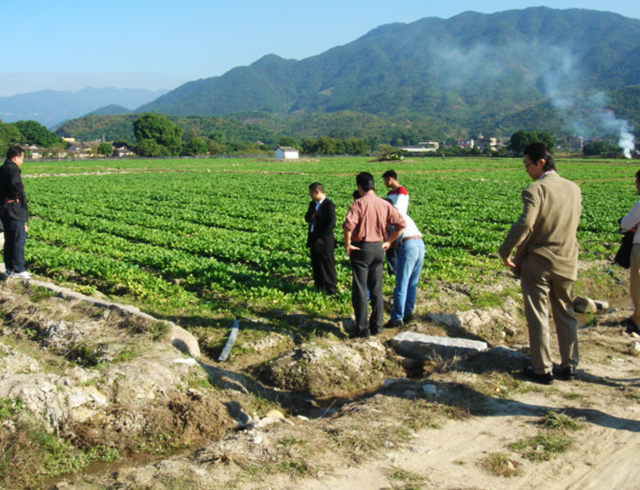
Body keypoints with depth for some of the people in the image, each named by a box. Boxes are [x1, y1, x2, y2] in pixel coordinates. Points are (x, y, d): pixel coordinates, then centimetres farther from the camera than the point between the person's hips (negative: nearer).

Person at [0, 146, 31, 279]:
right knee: (19, 239, -4)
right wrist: (18, 197, -20)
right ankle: (19, 270, -2)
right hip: (14, 210, -9)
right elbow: (16, 184, -34)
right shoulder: (12, 169, -14)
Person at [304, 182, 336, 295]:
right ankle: (319, 286, 25)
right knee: (316, 265, 14)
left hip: (325, 241, -8)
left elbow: (331, 223, -17)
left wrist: (322, 238, -17)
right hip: (313, 240, 8)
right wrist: (309, 217, -9)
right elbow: (307, 218, 16)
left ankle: (330, 289, 6)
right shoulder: (312, 204, 12)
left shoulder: (329, 205, -13)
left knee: (327, 265, -1)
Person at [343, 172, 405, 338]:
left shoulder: (359, 203, -13)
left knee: (359, 290, 2)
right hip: (378, 248, 5)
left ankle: (362, 328, 4)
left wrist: (347, 244, -13)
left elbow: (348, 225, -27)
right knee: (376, 290, 13)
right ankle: (376, 325, 19)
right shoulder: (385, 204, 2)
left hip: (361, 249, -5)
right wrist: (389, 241, 9)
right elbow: (401, 224, 0)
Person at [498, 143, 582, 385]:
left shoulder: (536, 189, -17)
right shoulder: (574, 189, 4)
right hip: (567, 261, 6)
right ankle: (569, 365, 25)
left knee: (538, 317, 4)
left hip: (538, 262, -6)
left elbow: (525, 225, -26)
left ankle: (542, 369, 11)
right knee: (566, 314, 18)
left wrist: (505, 252, -16)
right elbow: (573, 223, 13)